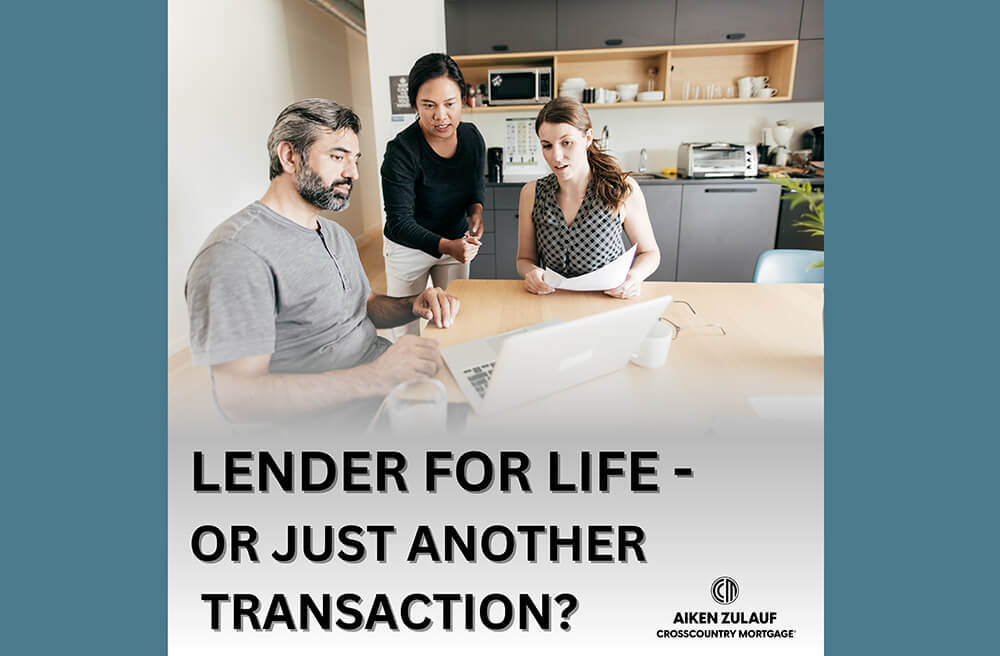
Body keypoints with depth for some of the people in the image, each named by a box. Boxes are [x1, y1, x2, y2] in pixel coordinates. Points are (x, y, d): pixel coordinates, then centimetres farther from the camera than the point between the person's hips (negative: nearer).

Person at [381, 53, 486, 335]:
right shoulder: (401, 150, -25)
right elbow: (400, 222, -26)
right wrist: (446, 246, -41)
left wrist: (476, 211, -15)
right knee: (406, 327, 6)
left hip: (457, 242, 4)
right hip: (408, 248, -4)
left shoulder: (472, 138, -10)